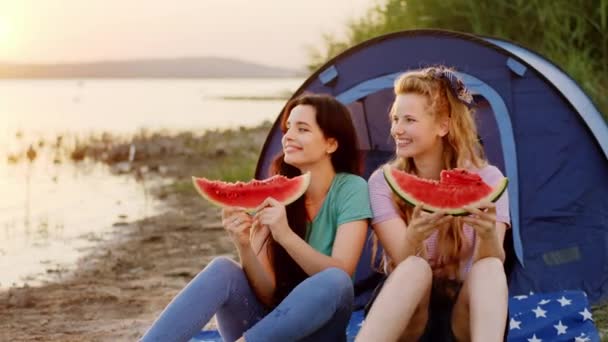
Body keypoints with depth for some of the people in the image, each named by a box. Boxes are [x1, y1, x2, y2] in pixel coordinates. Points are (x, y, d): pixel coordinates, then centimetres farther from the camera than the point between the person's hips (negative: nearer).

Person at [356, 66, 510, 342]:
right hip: (403, 320, 0)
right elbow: (403, 262, -17)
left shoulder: (487, 179, -4)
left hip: (464, 318, 1)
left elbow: (490, 263, -17)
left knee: (490, 268, -32)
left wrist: (488, 235, -42)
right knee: (415, 268, -34)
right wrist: (413, 236, -41)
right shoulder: (382, 182, -4)